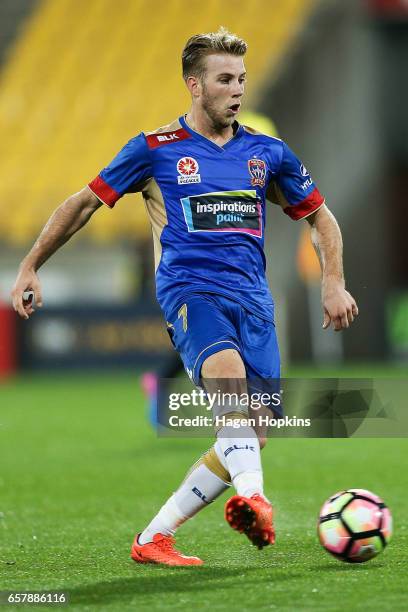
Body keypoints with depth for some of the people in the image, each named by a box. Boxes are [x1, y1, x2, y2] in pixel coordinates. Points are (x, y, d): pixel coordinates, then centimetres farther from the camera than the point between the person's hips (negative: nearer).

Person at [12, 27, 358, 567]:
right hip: (190, 291, -5)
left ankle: (153, 539, 3)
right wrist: (30, 267, 11)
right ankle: (253, 499, -57)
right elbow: (85, 203, 13)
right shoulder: (155, 149, 4)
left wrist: (334, 283, 8)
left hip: (254, 300, 5)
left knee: (251, 437, -5)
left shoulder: (267, 152, 14)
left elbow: (320, 218, 24)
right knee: (229, 372, -36)